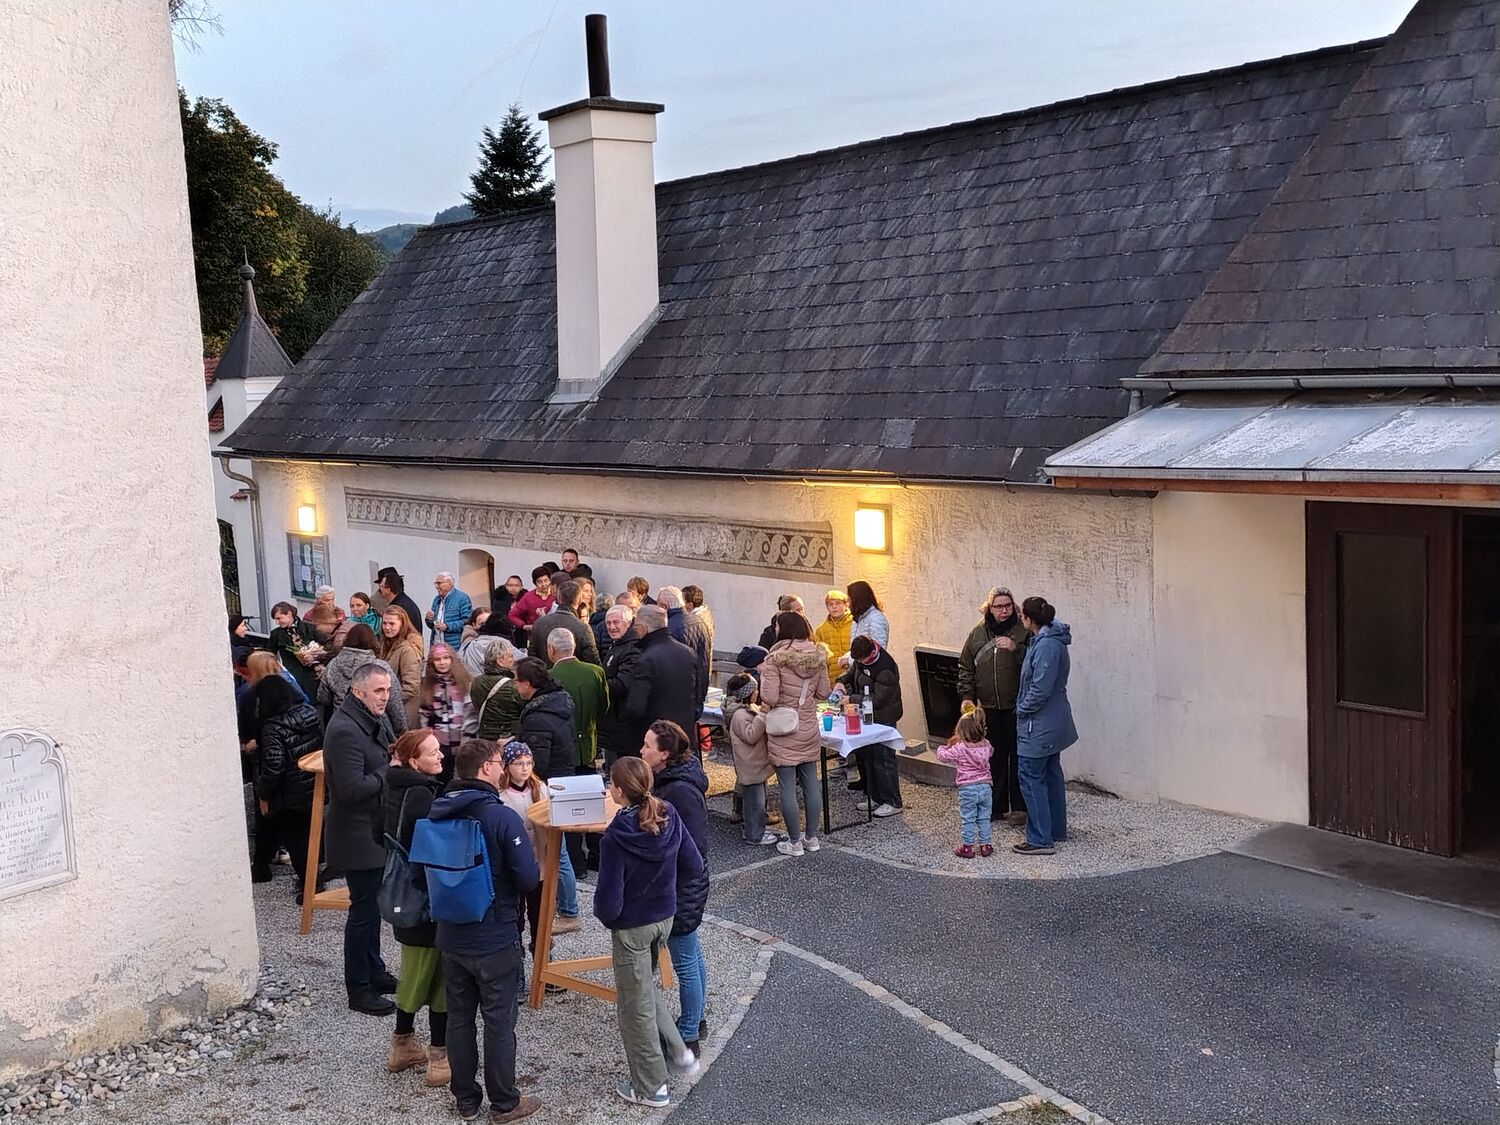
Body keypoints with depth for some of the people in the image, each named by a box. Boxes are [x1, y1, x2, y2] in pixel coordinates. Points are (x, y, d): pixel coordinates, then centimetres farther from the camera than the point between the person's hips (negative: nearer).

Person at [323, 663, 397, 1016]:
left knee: (372, 904, 20)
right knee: (363, 908, 0)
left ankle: (374, 972, 33)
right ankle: (359, 990, 11)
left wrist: (394, 764, 0)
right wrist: (390, 771, -19)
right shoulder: (345, 730, -24)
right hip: (357, 837, -10)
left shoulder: (369, 722, 9)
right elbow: (352, 788, -29)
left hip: (372, 831, 10)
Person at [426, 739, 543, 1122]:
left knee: (459, 1018, 16)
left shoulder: (437, 812, -1)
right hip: (494, 940, -6)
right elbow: (529, 879, -22)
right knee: (499, 1022, 7)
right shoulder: (502, 817, -21)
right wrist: (539, 872, 0)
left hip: (450, 936, 6)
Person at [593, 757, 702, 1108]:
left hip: (631, 928, -6)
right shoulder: (669, 817, -12)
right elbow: (694, 866, -2)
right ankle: (679, 1050, 33)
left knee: (635, 1006, 13)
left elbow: (609, 898, -24)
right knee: (643, 984, 31)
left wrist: (603, 915, -2)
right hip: (665, 918, 6)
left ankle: (651, 1087, 26)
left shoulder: (615, 837, -29)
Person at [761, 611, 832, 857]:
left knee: (787, 787, 3)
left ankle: (794, 842, 10)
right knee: (811, 783, 14)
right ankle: (811, 837, 23)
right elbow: (823, 693, 7)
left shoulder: (776, 658, -17)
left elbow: (770, 697, -20)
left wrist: (764, 674, -3)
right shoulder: (817, 655, 0)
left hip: (784, 731, -5)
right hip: (809, 729, 6)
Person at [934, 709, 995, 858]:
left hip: (967, 789, -4)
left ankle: (967, 846, 11)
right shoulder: (986, 745, 0)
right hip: (985, 787, 4)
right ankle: (985, 845, 19)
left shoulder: (960, 749, -15)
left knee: (967, 819, 7)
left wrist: (944, 748, 17)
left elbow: (943, 756, -6)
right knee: (984, 818, 15)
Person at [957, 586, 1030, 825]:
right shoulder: (977, 634, 7)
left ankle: (1019, 807, 10)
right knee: (994, 758, 11)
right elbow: (965, 667, 12)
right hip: (988, 707, 4)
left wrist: (1016, 649, -24)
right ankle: (996, 805, 20)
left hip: (1017, 707, -4)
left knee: (1019, 758, 2)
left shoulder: (1023, 631, -5)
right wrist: (966, 696, 4)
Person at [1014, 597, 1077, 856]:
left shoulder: (1047, 646, -23)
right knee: (1051, 775, 19)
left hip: (1039, 725, -10)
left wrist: (1022, 709, -12)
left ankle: (1040, 839, -2)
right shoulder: (1049, 639, 8)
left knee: (1031, 777, -4)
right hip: (1053, 723, 10)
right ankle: (1056, 830, 30)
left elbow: (1041, 688, -24)